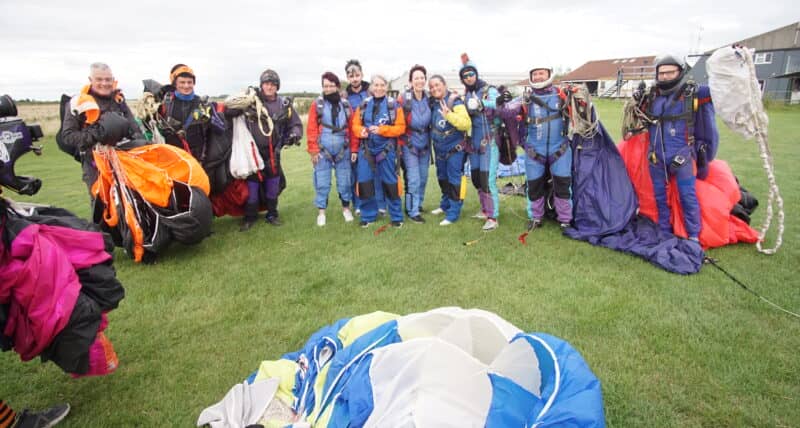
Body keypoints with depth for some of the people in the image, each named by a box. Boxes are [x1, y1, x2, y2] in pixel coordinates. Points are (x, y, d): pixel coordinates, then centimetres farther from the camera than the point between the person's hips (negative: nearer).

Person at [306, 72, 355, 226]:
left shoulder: (345, 104, 5)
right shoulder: (317, 104, -2)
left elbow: (352, 128, 4)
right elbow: (312, 129, -5)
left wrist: (354, 149, 0)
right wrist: (313, 150, -10)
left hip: (343, 150, 2)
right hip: (323, 150, -2)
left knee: (344, 180, 10)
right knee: (322, 182, 5)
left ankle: (346, 208, 27)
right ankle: (321, 212, 17)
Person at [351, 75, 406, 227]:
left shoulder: (394, 105, -3)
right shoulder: (364, 105, 7)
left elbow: (401, 128, -8)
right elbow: (355, 125, 8)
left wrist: (381, 130, -19)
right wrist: (361, 131, -14)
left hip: (386, 149, -3)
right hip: (366, 149, 3)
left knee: (389, 183, 2)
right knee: (364, 183, 3)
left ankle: (396, 217, 15)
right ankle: (368, 216, 18)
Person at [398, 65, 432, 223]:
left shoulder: (429, 99, 1)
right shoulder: (404, 100, -14)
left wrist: (430, 139, 8)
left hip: (425, 144, 5)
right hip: (409, 144, -5)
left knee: (423, 178, 12)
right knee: (414, 179, -6)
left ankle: (418, 204, 32)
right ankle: (413, 211, 6)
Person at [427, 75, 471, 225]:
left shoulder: (454, 101, -17)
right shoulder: (432, 102, 3)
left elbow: (466, 124, -28)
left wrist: (448, 114, -37)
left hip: (454, 148, -7)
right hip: (439, 148, 7)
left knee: (454, 180, -3)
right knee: (442, 178, 19)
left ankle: (453, 213, 4)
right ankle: (445, 205, 37)